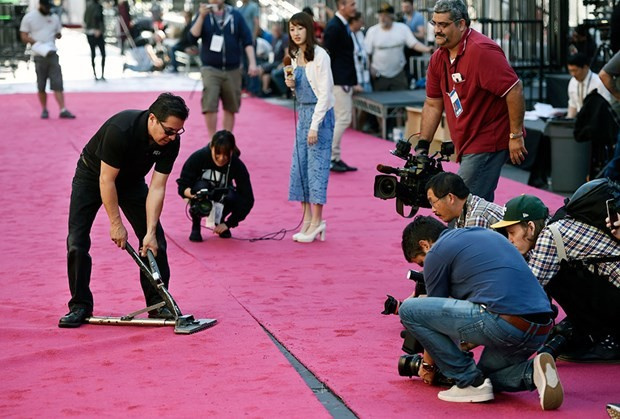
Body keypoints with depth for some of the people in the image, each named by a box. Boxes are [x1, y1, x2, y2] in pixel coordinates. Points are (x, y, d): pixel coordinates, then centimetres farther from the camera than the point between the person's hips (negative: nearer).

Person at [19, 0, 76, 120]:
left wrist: (58, 35, -3)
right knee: (41, 86, 4)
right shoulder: (29, 17, 0)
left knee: (57, 84, -6)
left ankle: (63, 110, -9)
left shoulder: (54, 17, 11)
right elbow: (24, 36, -2)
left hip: (52, 54, 2)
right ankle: (44, 110, 17)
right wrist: (38, 43, -17)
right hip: (39, 55, -2)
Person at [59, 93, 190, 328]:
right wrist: (116, 224, -25)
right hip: (93, 174, -4)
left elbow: (156, 188, -20)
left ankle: (158, 303, 5)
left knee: (155, 239, -5)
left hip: (131, 179, 4)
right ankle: (80, 305, -2)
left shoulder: (171, 142, -23)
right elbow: (106, 180, -31)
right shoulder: (120, 130, -39)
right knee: (77, 241, -14)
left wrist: (150, 231, -25)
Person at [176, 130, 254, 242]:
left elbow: (247, 200, -21)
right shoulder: (199, 157, -27)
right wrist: (192, 193, -47)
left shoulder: (237, 165, -24)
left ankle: (220, 220, 2)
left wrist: (228, 224, -25)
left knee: (232, 197, -33)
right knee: (201, 187, -36)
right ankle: (195, 226, -10)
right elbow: (182, 186, -23)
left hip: (221, 195, 1)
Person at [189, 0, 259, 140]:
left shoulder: (235, 16, 5)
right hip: (210, 69, -1)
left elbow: (247, 41, 3)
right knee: (209, 105, -14)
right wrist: (201, 16, -19)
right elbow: (193, 37, -8)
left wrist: (252, 63, -7)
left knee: (230, 108, 6)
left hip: (232, 70, 1)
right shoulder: (203, 16, 5)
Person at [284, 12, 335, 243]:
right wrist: (292, 84, -2)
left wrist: (315, 126, -18)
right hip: (303, 112, 9)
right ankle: (307, 219, 11)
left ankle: (317, 221, -1)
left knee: (316, 164, -6)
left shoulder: (319, 56, -14)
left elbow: (324, 93, -16)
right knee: (299, 164, 6)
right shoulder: (296, 56, 10)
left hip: (320, 113, -8)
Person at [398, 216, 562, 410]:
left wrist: (428, 365, 30)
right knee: (487, 373, 35)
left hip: (503, 324, -8)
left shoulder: (437, 253, 6)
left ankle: (471, 382, 4)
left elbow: (434, 312, 15)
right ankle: (532, 372, 3)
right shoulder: (486, 234, 29)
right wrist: (467, 343, 48)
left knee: (409, 310, 3)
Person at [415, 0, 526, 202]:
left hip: (487, 143, -9)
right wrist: (422, 146, 7)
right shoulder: (438, 58, 8)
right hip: (467, 146, 9)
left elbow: (514, 90, -20)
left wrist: (516, 135, -19)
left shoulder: (481, 50, -18)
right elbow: (433, 104, 13)